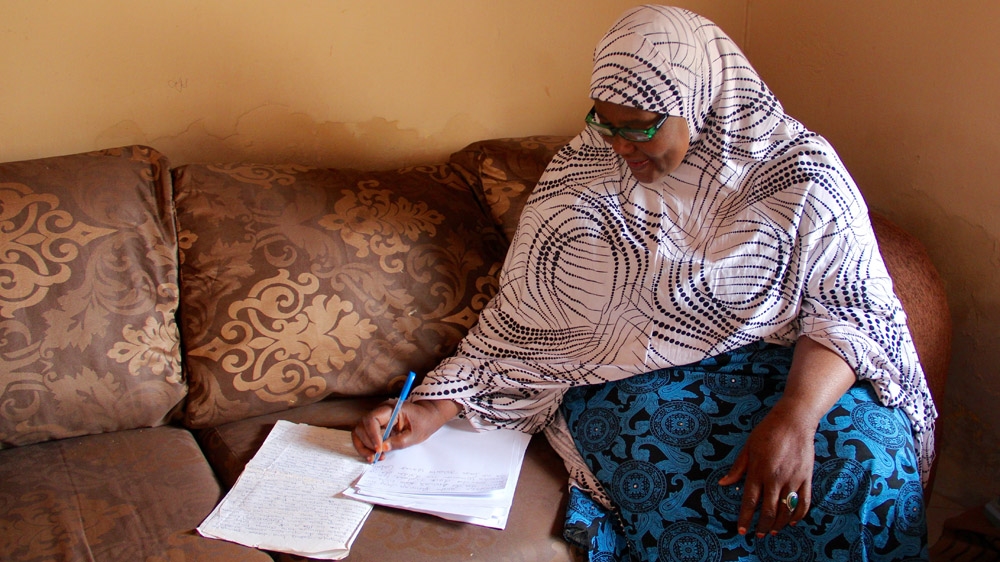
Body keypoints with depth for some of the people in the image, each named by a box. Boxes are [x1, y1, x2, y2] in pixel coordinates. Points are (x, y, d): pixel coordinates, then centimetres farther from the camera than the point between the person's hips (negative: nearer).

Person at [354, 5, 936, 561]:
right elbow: (522, 320, -1)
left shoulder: (799, 170, -6)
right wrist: (430, 410, -12)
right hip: (629, 380, 0)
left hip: (779, 369, 1)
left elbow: (851, 307, -8)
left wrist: (795, 417, -27)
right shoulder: (580, 176, -3)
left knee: (869, 455, -28)